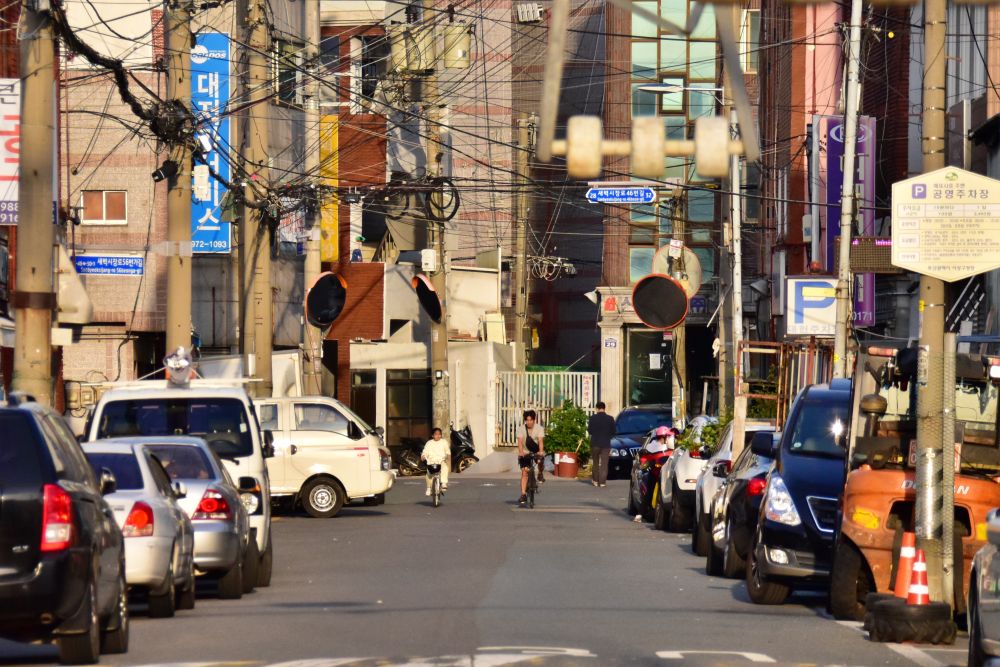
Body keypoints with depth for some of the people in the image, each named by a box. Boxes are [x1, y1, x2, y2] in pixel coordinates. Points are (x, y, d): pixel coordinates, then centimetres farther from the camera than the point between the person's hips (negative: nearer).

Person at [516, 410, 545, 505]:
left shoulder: (539, 428, -12)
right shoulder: (521, 429, -11)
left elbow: (540, 441, -24)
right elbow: (520, 441, -22)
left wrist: (541, 452, -42)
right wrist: (521, 452, -40)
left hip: (536, 451, 0)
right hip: (525, 452, 0)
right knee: (524, 472, -11)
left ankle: (540, 474, -1)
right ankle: (523, 495, -11)